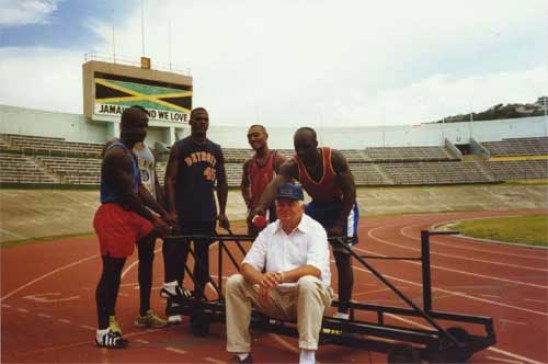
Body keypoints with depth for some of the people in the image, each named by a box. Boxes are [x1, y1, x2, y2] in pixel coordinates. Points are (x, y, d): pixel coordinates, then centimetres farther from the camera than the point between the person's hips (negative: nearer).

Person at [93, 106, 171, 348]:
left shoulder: (127, 152, 15)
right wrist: (153, 219, -16)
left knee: (170, 231, 12)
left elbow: (139, 188, 16)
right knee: (111, 271, -4)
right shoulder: (117, 154, -17)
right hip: (114, 215, -10)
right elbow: (128, 194, -21)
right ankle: (103, 330, 6)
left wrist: (162, 212, 10)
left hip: (129, 214, 10)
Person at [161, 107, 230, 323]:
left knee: (203, 258, 10)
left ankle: (199, 299, 20)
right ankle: (174, 304, 6)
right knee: (178, 258, -2)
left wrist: (222, 211, 7)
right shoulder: (179, 147, -1)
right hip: (183, 214, -4)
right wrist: (171, 211, -15)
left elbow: (221, 182, 14)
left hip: (207, 214, 4)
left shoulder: (216, 149, 11)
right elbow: (169, 179, -6)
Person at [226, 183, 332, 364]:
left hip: (307, 296, -4)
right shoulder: (268, 231, 7)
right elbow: (247, 265, -1)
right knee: (234, 282, -12)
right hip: (274, 296, 5)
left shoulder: (314, 229, -7)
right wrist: (260, 279, -27)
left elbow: (315, 269, -23)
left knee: (308, 282, -37)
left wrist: (282, 276, -41)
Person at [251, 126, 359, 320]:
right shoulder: (292, 165, -22)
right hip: (317, 206, 4)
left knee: (342, 259, -5)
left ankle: (343, 311, 5)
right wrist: (260, 207, -60)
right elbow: (274, 184, -41)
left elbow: (350, 192, -22)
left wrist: (339, 224, -25)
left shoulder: (334, 158, -28)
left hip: (342, 206, -4)